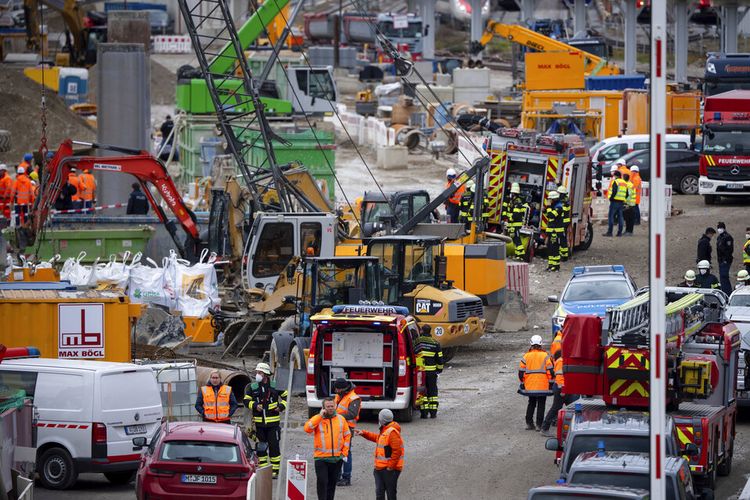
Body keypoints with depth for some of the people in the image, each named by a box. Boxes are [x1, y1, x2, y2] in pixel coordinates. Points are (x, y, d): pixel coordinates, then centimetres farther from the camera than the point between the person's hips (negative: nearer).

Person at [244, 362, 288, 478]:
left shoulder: (275, 385, -1)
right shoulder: (253, 387, 5)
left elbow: (286, 396, 10)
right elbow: (247, 400, 6)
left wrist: (282, 406, -6)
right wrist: (255, 405, -12)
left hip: (273, 422, -3)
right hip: (259, 422, 3)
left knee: (274, 446, -3)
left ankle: (275, 470, 3)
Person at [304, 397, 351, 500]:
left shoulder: (341, 419, 6)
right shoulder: (317, 419, -2)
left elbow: (347, 436, 11)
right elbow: (307, 428, -19)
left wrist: (344, 453, 4)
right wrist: (320, 416, -18)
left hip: (337, 458, 3)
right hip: (321, 458, -3)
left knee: (332, 482, 12)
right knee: (322, 482, -9)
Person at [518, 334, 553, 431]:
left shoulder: (526, 356, 1)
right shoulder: (545, 356, -6)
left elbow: (521, 372, 3)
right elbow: (550, 371, -7)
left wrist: (522, 383, 14)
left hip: (530, 386, 3)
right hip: (542, 386, -3)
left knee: (531, 404, 17)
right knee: (541, 405, 4)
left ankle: (529, 423, 15)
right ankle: (539, 424, 1)